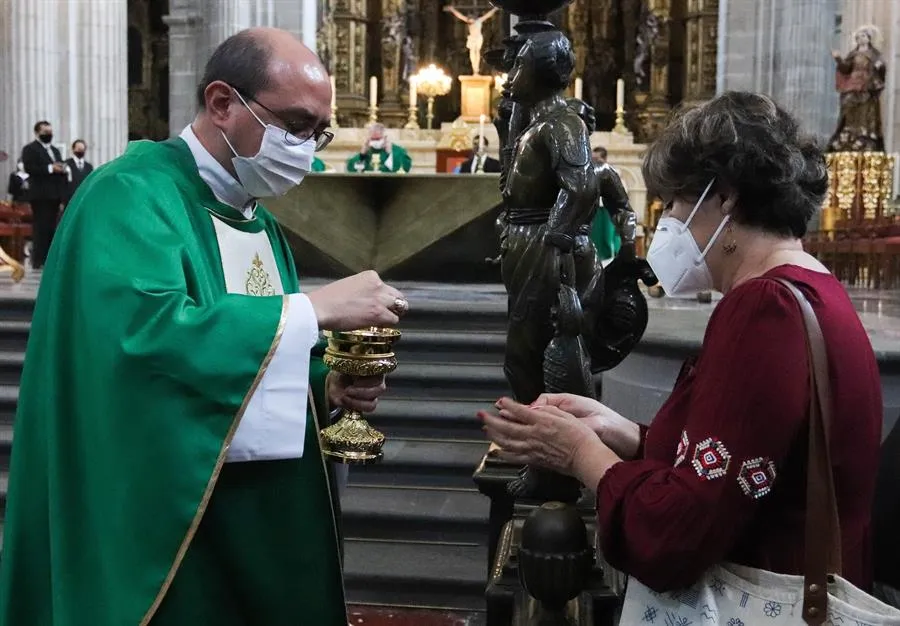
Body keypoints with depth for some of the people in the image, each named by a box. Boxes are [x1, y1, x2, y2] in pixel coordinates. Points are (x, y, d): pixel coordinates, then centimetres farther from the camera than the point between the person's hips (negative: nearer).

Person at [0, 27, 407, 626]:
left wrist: (328, 385, -3)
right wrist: (316, 308, -26)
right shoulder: (130, 195, -14)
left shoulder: (256, 218, 11)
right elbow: (147, 329, -31)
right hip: (166, 520, -8)